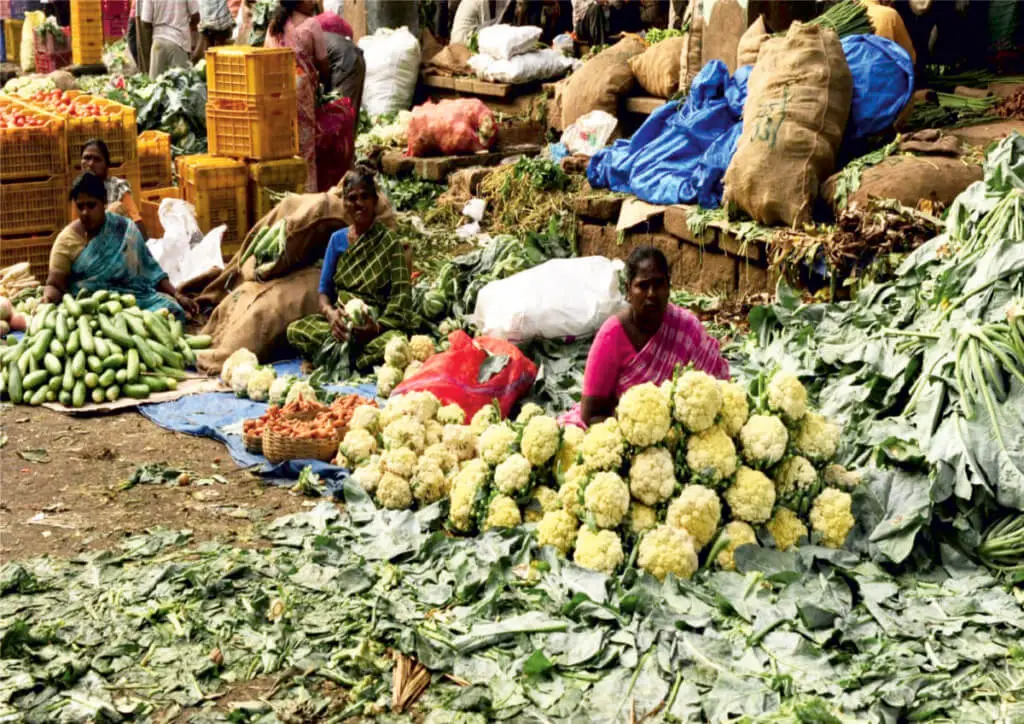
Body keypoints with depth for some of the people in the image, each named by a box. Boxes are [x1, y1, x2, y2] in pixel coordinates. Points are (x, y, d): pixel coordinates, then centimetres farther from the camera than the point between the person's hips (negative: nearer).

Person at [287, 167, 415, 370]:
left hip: (377, 321, -3)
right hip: (342, 320, 3)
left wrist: (377, 326, -26)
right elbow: (325, 290, 9)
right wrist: (330, 313, -15)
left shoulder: (389, 243, -1)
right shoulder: (337, 239, 11)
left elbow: (401, 297, -8)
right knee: (295, 330, -24)